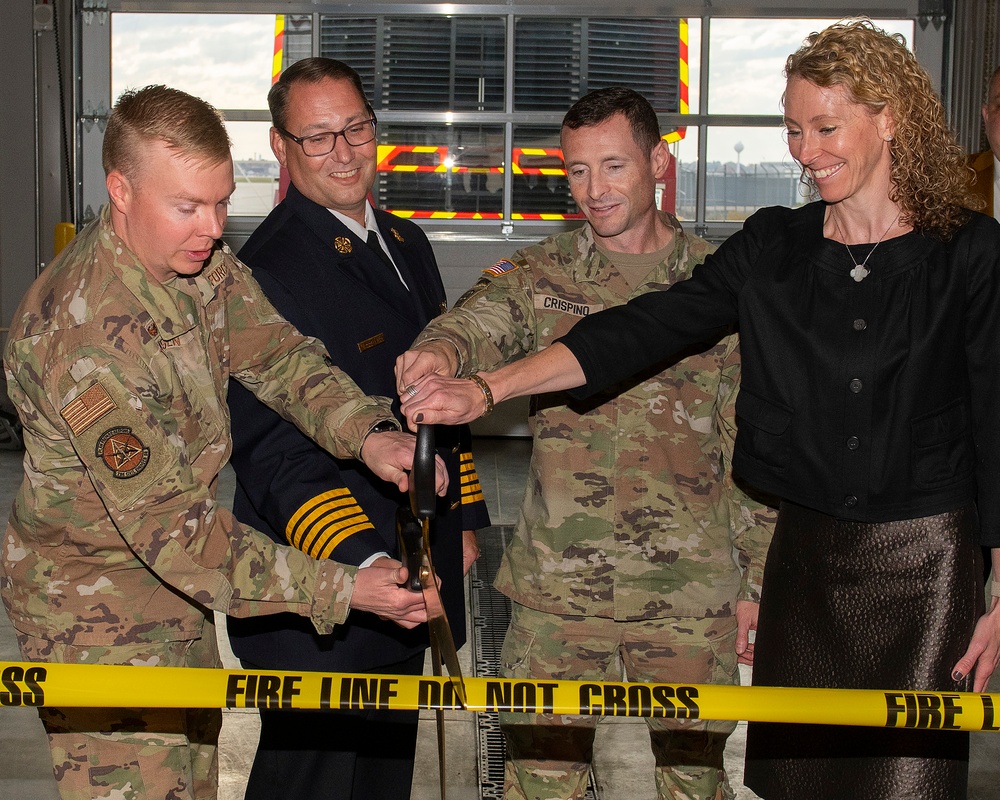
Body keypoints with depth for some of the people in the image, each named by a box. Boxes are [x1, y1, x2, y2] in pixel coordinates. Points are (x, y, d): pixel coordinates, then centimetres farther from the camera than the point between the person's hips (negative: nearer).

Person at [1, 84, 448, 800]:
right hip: (101, 617, -8)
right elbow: (170, 526, -32)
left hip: (180, 592, 9)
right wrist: (341, 591, -31)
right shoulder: (88, 336, -34)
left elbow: (276, 353, -4)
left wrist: (368, 432, -25)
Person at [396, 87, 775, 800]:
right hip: (557, 586, 1)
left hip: (690, 589, 0)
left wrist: (759, 577, 3)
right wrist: (442, 349, -42)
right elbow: (481, 319, -18)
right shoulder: (540, 274, 3)